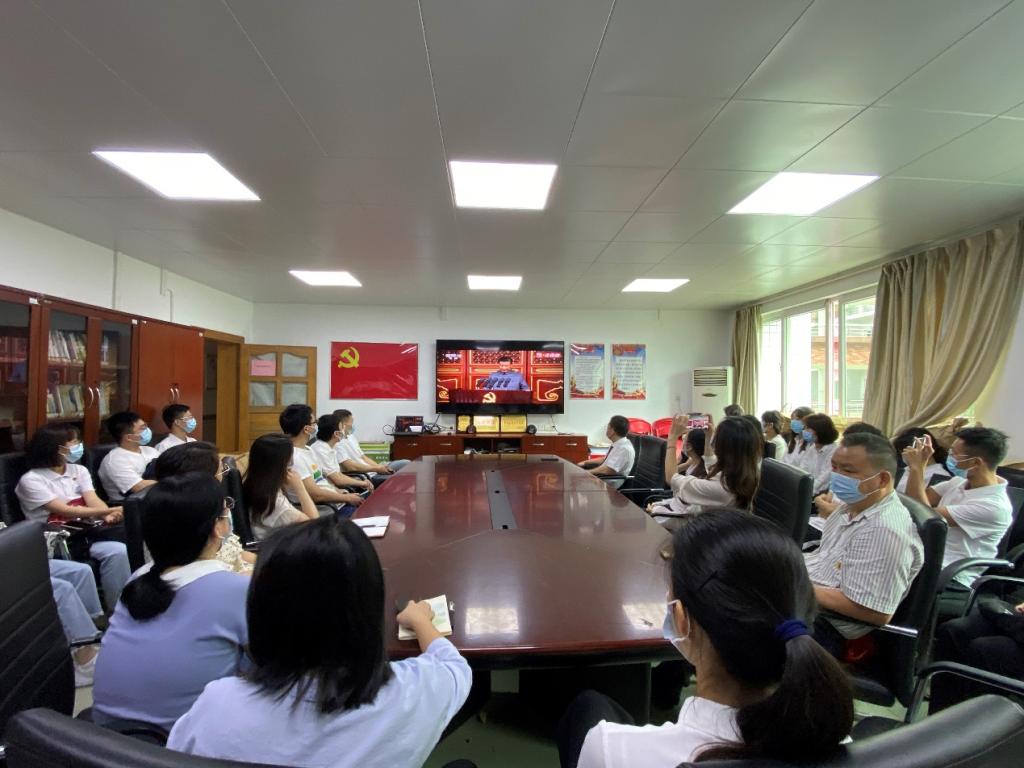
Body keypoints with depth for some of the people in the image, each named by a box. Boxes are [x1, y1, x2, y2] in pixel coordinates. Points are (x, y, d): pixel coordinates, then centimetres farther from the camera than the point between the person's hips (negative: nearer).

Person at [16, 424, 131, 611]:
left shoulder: (79, 470, 12)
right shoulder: (32, 480, -6)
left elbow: (93, 500, -3)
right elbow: (65, 511, -17)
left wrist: (108, 515, -27)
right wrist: (110, 510, -30)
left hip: (84, 530, 6)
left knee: (119, 551, -25)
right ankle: (117, 610, -18)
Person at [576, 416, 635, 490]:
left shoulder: (625, 448, -24)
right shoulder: (617, 444, 5)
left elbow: (607, 470, -27)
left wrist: (585, 472, -18)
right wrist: (585, 462, 13)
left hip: (610, 484, -9)